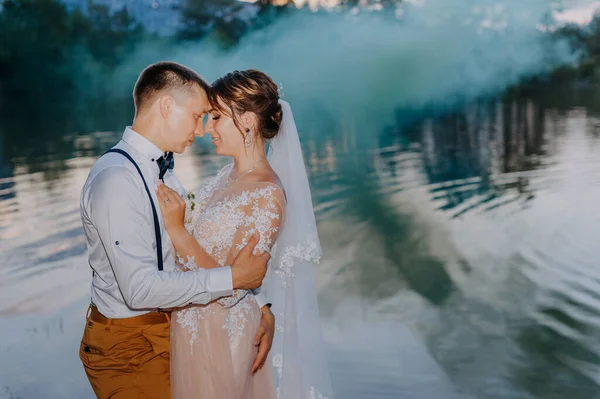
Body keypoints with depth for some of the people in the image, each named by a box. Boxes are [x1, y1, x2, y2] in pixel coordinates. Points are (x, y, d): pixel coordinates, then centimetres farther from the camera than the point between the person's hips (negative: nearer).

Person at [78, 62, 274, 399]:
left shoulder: (165, 171, 7)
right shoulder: (115, 179, -22)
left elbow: (200, 250, 5)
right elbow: (139, 288, -28)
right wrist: (231, 279, -24)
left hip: (169, 326, 8)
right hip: (128, 345, -8)